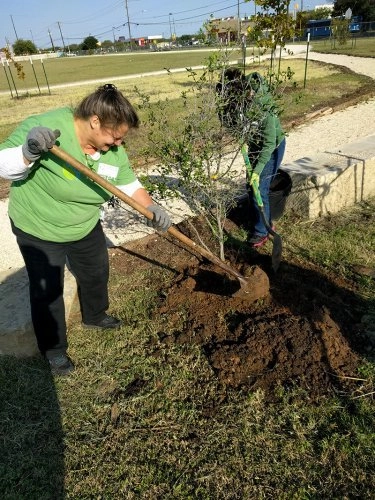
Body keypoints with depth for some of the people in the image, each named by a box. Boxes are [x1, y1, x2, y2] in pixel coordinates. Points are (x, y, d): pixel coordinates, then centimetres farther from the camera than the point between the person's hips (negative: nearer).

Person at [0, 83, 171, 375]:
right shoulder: (44, 127, -31)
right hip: (38, 230, -5)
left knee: (96, 274, 22)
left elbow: (129, 184, -2)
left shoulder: (112, 148, -14)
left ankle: (94, 316, 51)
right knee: (47, 291, 7)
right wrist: (30, 152, -48)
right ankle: (53, 348, 31)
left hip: (86, 227, 6)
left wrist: (152, 208, -17)